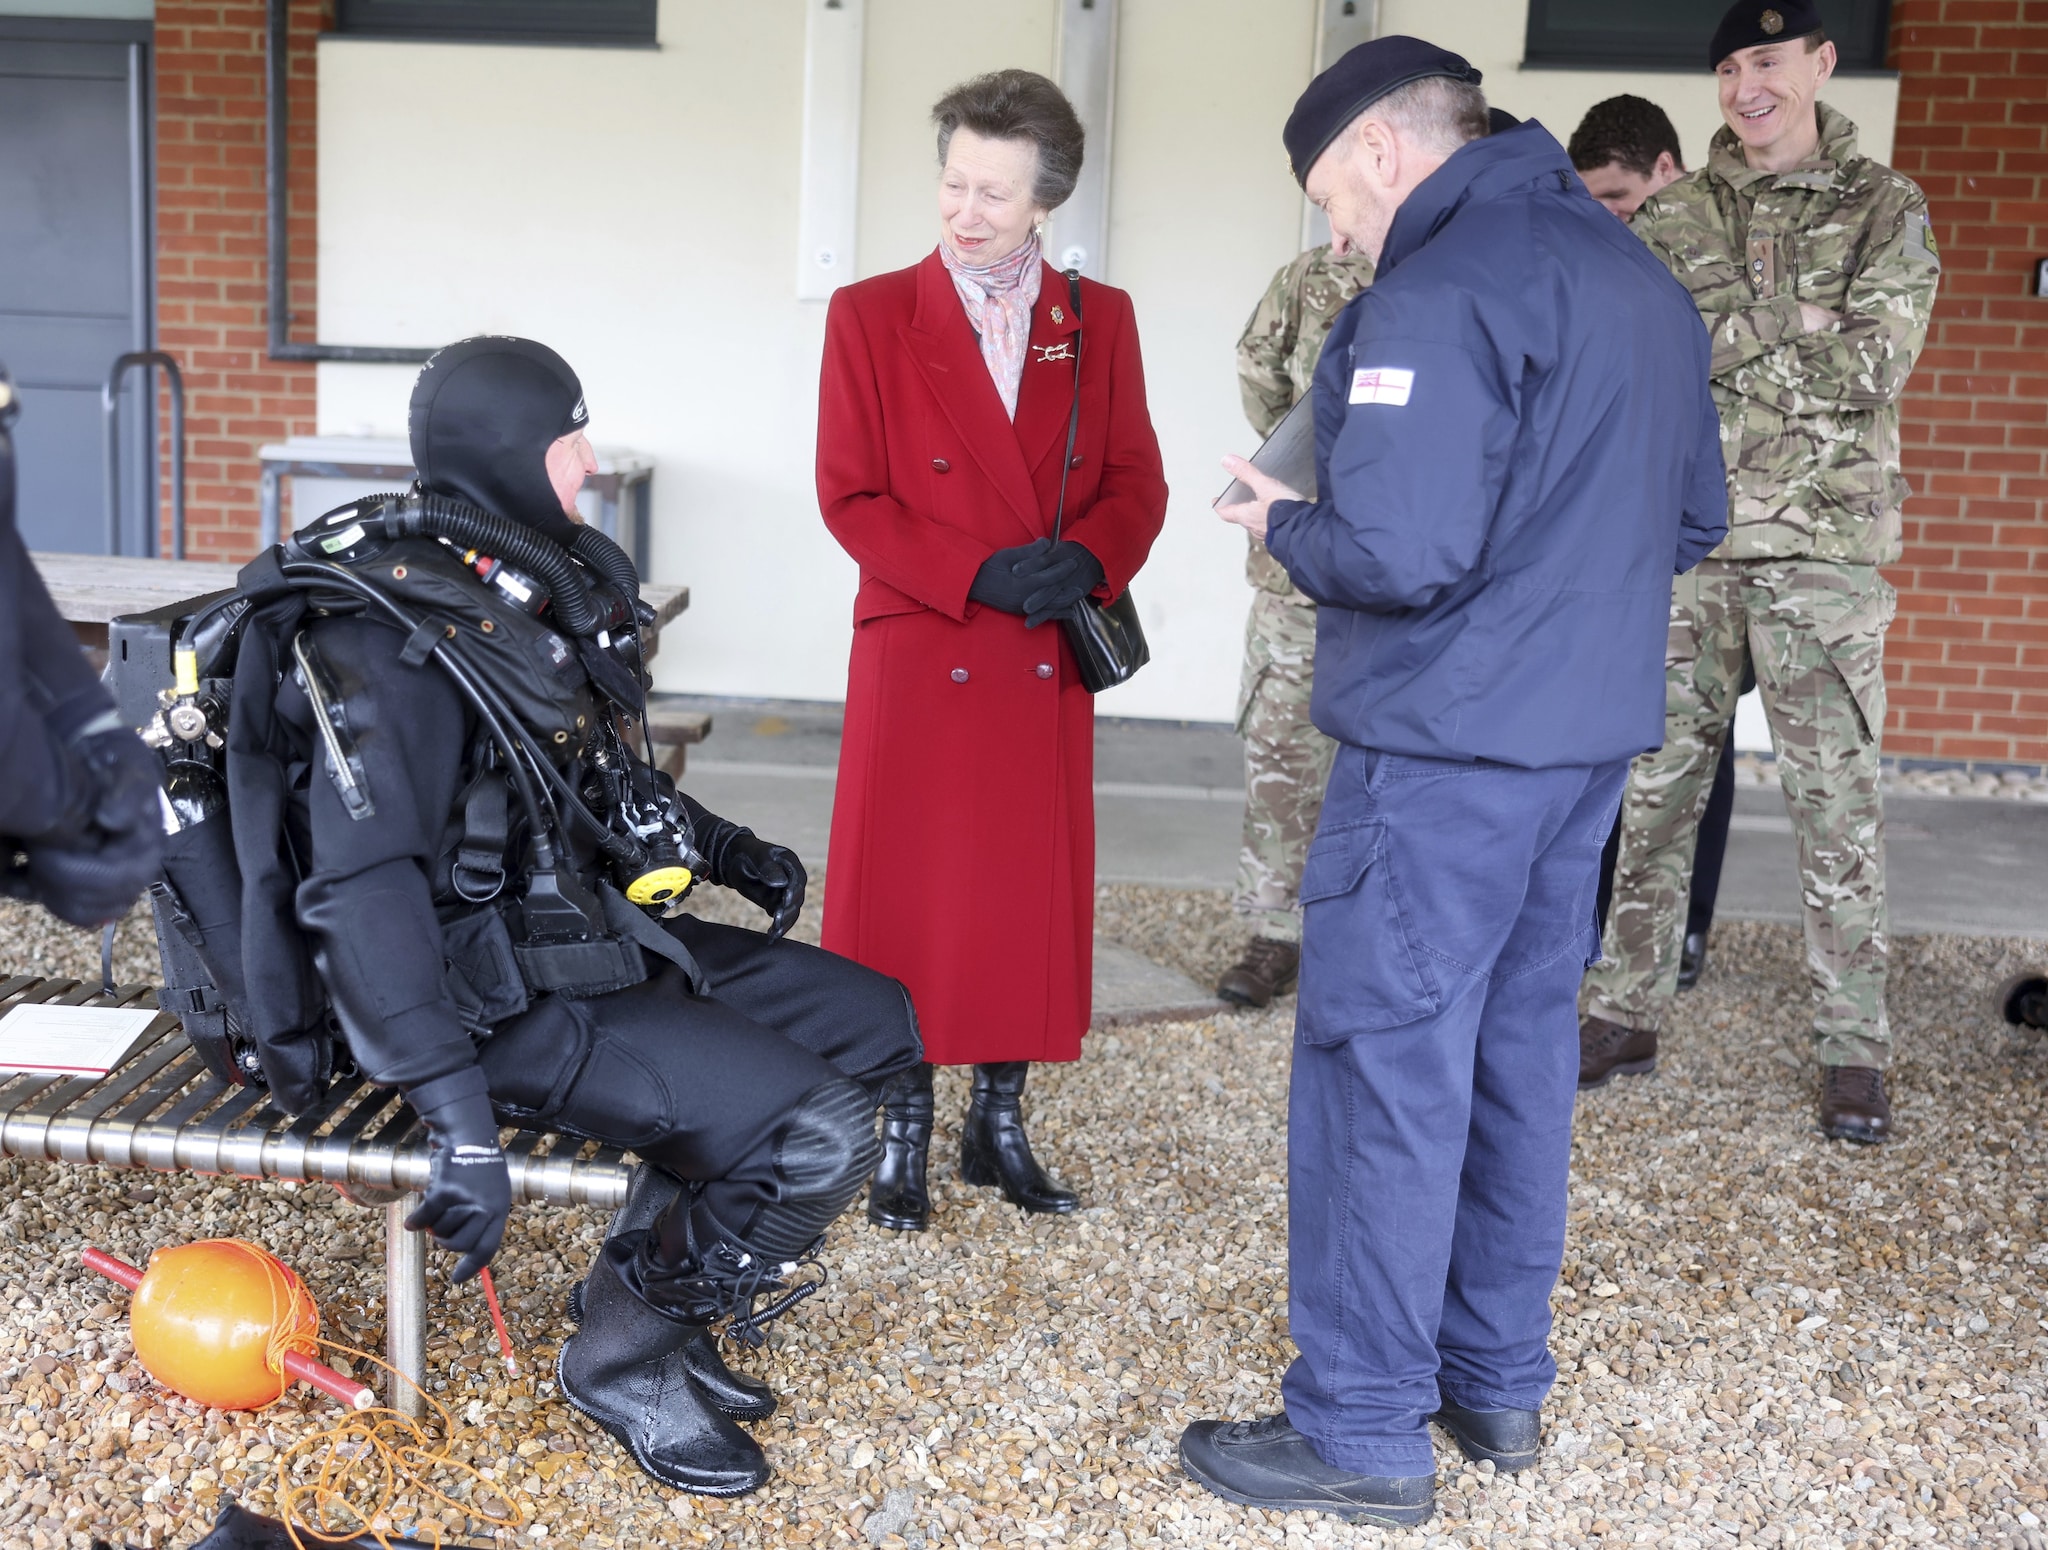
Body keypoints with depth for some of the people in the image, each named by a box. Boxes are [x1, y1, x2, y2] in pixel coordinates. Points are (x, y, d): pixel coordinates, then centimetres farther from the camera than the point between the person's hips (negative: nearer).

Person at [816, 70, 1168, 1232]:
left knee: (1034, 894, 8)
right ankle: (904, 1133, 18)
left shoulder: (1100, 322, 5)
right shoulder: (871, 317, -3)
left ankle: (1001, 1122, 24)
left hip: (1046, 666, 3)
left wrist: (1087, 559, -15)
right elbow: (849, 495, -6)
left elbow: (1138, 481, 6)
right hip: (919, 657, -2)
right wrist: (981, 575, -17)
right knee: (907, 896, 3)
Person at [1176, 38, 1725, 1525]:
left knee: (1387, 1067, -1)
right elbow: (1694, 518, 19)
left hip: (1446, 750, -9)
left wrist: (1284, 522, -5)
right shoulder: (1641, 273, 14)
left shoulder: (1437, 295, -16)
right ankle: (1500, 1382, 28)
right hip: (1592, 736, 9)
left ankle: (1363, 1430, 9)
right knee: (1519, 1047, 16)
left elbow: (1400, 555, -23)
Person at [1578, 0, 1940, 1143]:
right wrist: (1789, 334, -11)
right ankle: (1630, 1010, 17)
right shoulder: (1675, 216, 11)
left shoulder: (1884, 209, 4)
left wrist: (1711, 347, -9)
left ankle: (1855, 1047, 8)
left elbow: (1873, 365, -9)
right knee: (1660, 781, 6)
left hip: (1823, 545, -2)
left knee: (1836, 796, -1)